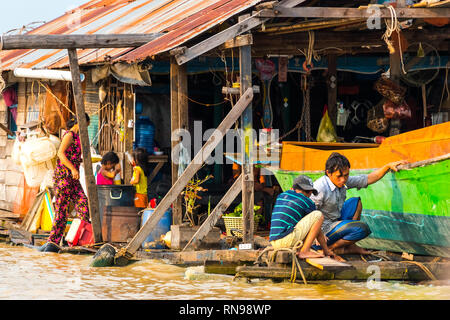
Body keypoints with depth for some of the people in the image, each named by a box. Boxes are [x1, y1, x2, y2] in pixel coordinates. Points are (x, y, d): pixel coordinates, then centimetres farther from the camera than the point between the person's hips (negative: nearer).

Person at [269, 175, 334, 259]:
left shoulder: (280, 196, 23)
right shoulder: (307, 202, 5)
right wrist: (326, 250, 28)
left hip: (274, 243, 7)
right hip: (288, 240, -7)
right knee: (319, 215, 2)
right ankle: (304, 251, -7)